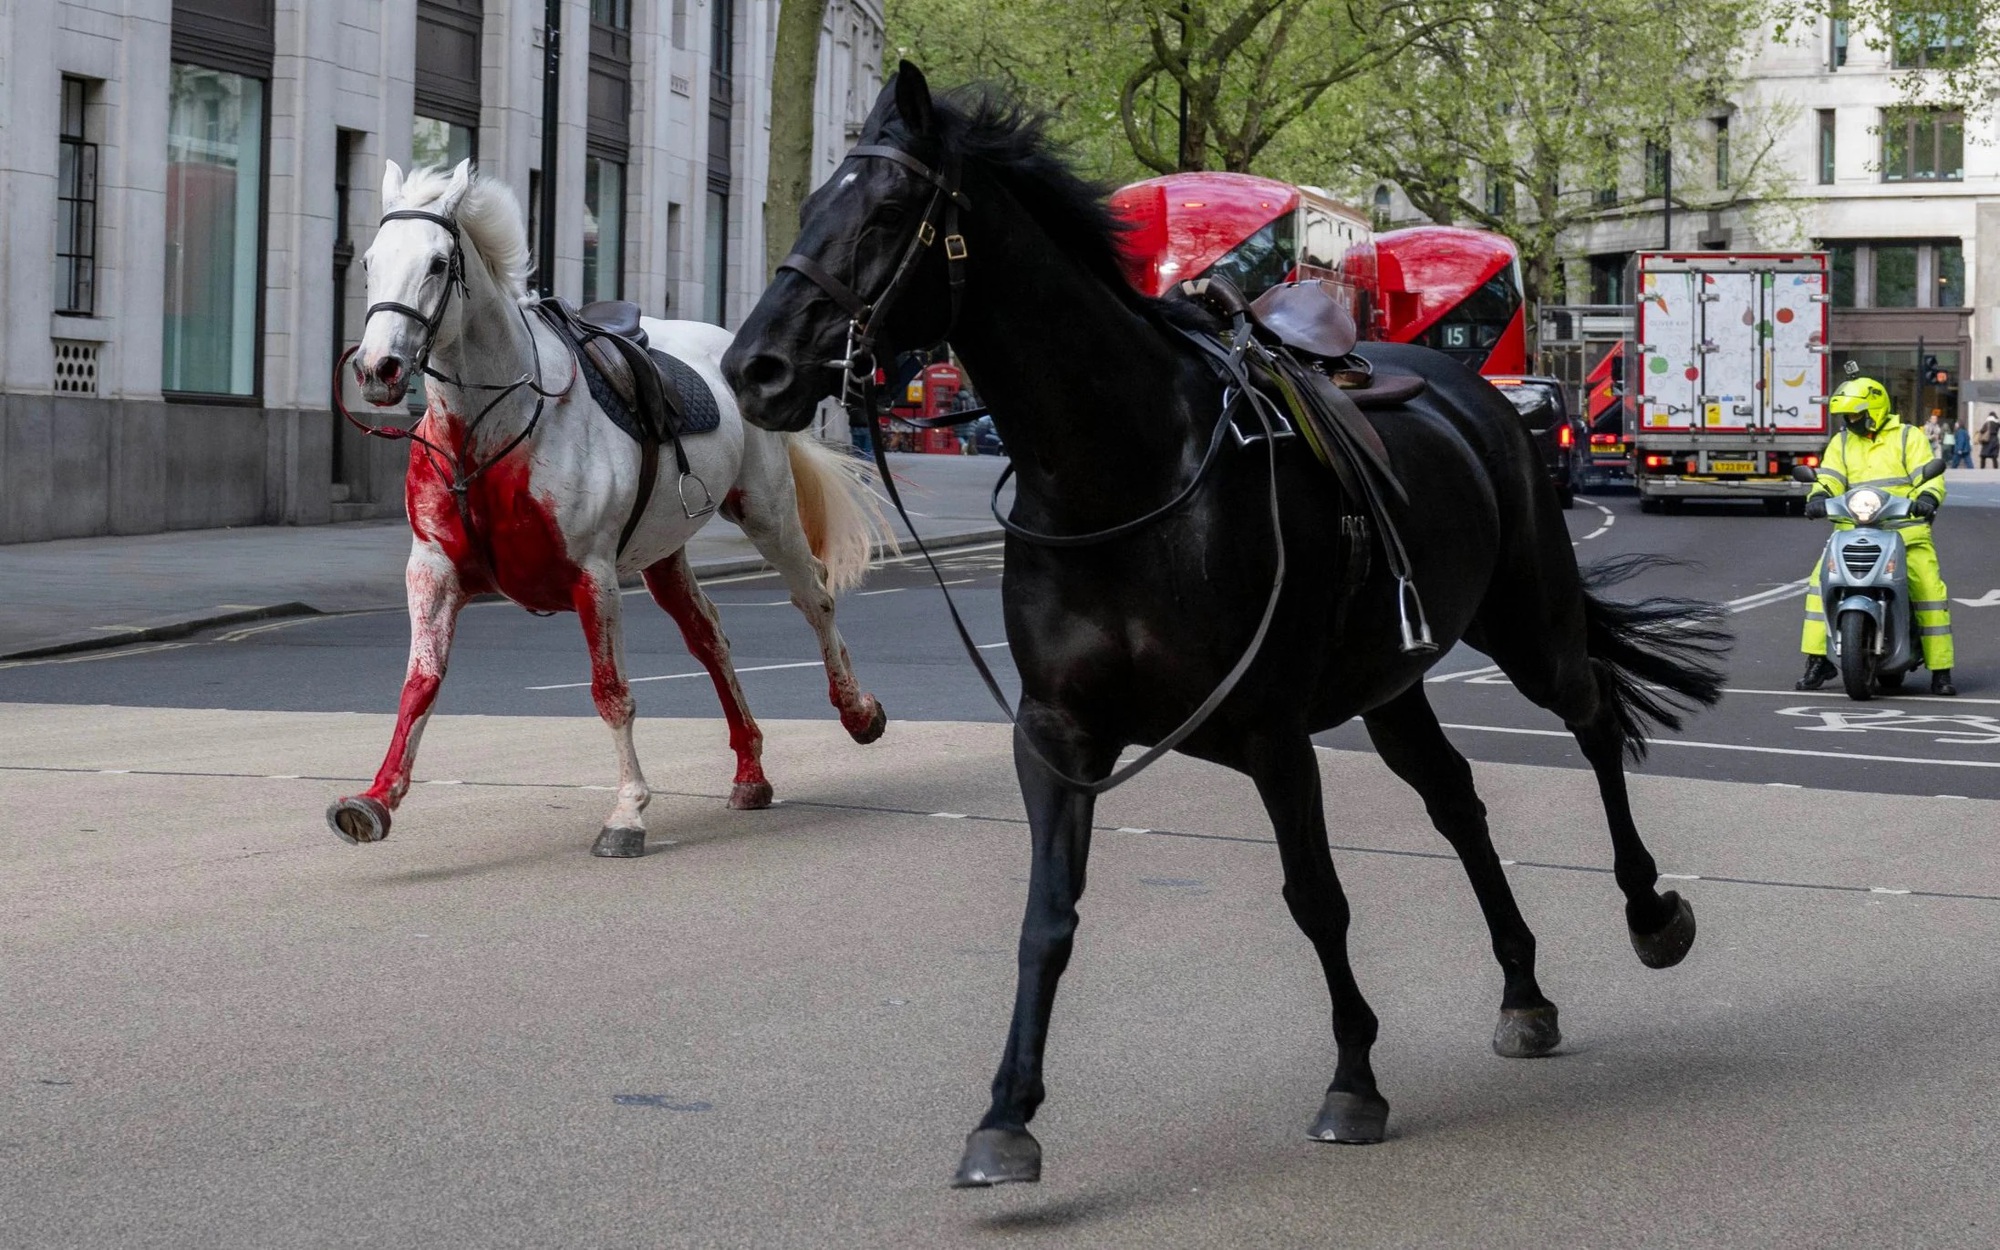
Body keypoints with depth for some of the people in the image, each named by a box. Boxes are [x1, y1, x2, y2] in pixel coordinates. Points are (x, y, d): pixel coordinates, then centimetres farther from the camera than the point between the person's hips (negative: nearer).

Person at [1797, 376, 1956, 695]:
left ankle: (1940, 670, -9)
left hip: (1905, 529, -3)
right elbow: (1829, 479, 5)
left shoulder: (1908, 438, 5)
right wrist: (1818, 497, -17)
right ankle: (1818, 660, -10)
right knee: (1821, 579, -15)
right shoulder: (1841, 443, 16)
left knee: (1930, 589, -17)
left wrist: (1927, 499, -26)